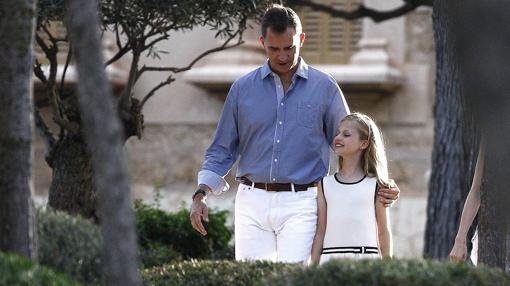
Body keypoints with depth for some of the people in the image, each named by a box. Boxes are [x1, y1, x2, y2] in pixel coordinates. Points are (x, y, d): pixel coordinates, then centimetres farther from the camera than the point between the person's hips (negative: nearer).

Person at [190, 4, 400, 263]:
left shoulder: (324, 87, 5)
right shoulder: (243, 89, 9)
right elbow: (222, 150, 14)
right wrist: (201, 194, 2)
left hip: (301, 204, -2)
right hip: (252, 202, 2)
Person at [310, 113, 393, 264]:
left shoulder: (375, 184, 4)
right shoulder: (326, 184, 10)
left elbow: (383, 232, 8)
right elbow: (320, 232, 11)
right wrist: (313, 267, 6)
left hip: (366, 257, -2)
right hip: (330, 257, 2)